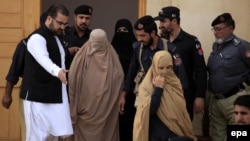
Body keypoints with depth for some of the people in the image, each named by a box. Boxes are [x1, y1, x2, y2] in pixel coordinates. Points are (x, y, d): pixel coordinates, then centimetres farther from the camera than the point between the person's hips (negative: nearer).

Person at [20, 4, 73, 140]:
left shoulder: (58, 37, 13)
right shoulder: (37, 38, -17)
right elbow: (44, 59, -37)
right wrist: (57, 71, -54)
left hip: (55, 96, 9)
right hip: (37, 96, -8)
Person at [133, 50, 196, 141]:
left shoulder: (175, 83, 5)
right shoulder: (146, 86, -7)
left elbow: (181, 109, 10)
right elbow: (149, 111, -19)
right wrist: (158, 88, -17)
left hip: (176, 133, 3)